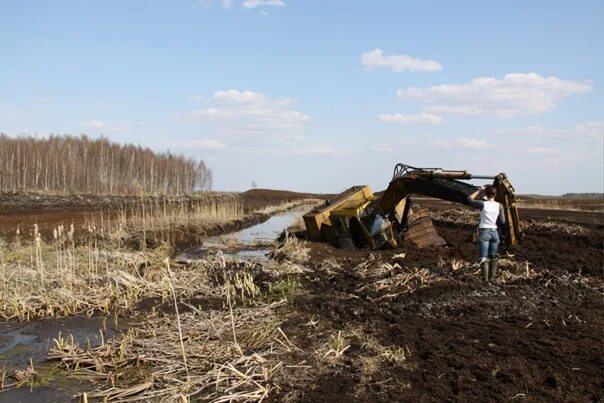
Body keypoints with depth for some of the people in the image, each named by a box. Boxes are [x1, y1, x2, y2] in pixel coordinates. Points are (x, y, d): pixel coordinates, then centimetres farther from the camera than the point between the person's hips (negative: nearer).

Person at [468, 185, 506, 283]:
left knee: (484, 257, 0)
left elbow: (470, 199, 5)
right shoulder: (499, 206, -2)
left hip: (484, 232, -3)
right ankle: (492, 277, 20)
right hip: (494, 232, 3)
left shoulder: (483, 204, -10)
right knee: (494, 256, 17)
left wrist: (479, 190, 11)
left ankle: (485, 279, -6)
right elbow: (502, 222, 0)